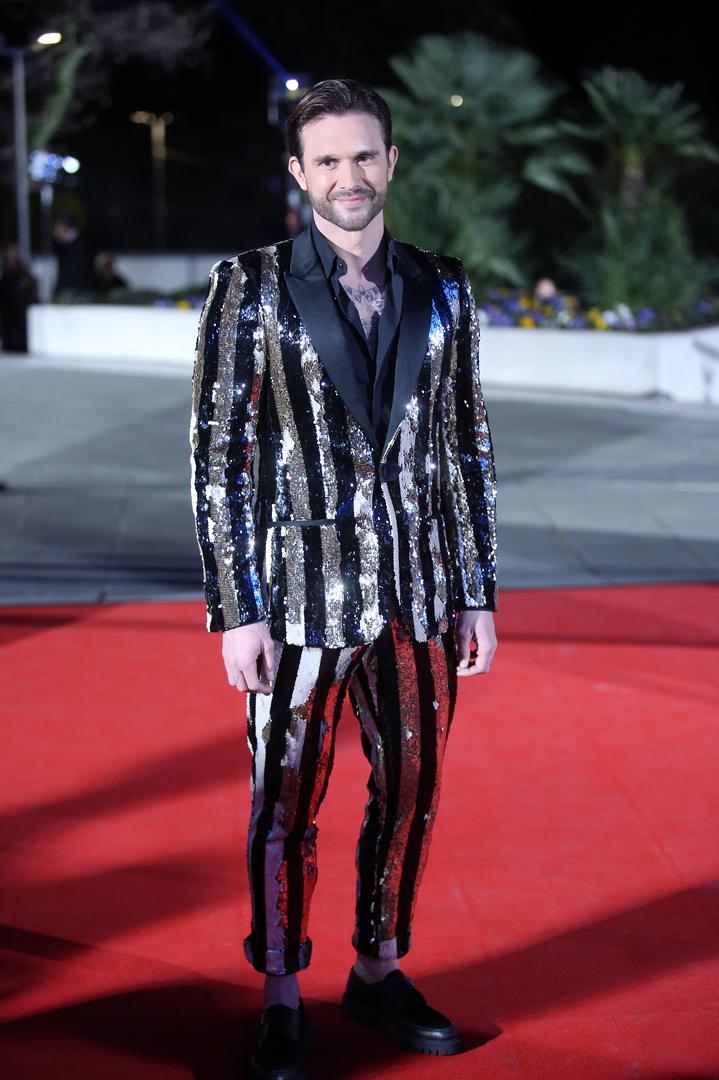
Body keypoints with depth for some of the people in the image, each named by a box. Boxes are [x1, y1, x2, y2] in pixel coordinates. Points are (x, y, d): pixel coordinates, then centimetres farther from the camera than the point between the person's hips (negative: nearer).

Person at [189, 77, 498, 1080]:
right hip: (301, 595, -3)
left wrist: (479, 594, 6)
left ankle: (380, 971, 32)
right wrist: (236, 610, -11)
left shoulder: (441, 289, 6)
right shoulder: (251, 286, -4)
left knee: (411, 788, 13)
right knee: (286, 803, 6)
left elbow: (469, 444, 9)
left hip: (421, 596, 4)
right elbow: (218, 454, -6)